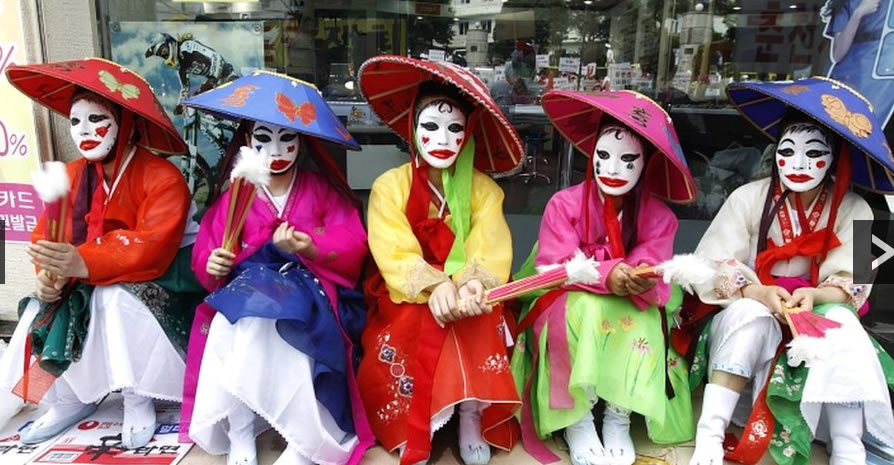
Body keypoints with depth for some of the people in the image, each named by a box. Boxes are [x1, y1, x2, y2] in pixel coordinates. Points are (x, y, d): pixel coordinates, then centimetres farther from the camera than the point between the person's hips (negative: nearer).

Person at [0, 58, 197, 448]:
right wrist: (48, 273, -24)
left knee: (117, 299, -34)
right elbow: (45, 236, -1)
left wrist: (82, 263, -41)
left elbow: (153, 247, -31)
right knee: (41, 311, -15)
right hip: (84, 284, 6)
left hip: (146, 283, -6)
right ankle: (68, 399, 7)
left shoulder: (162, 177, -20)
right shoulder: (70, 176, 1)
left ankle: (138, 400, -14)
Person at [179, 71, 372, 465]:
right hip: (248, 289, 2)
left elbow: (353, 246, -1)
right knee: (234, 324, -33)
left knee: (266, 319, -35)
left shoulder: (322, 189, 9)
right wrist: (213, 266, -15)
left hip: (309, 288, -2)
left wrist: (311, 249, -19)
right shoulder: (235, 196, 14)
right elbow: (207, 254, 8)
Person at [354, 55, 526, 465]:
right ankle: (412, 428, -10)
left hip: (467, 297, 1)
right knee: (418, 327, -31)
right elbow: (395, 255, -16)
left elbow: (491, 251, -13)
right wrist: (435, 286, -34)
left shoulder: (484, 189, 1)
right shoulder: (390, 185, -4)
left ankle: (472, 417, -9)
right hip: (407, 298, -1)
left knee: (476, 329, -30)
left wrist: (474, 284, -35)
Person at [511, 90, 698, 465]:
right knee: (585, 308, -35)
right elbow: (552, 267, -19)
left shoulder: (658, 216, -4)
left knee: (644, 320, -31)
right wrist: (606, 275, -35)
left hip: (632, 311, 2)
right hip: (568, 306, -2)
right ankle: (577, 421, -20)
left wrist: (644, 284, -40)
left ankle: (619, 418, -13)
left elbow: (656, 279, -14)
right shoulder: (565, 203, -11)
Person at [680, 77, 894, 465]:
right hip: (749, 313, -1)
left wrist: (815, 295, -31)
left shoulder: (854, 211, -3)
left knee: (841, 321, -29)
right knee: (750, 314, -33)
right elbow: (712, 267, -14)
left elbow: (851, 284, -10)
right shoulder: (748, 198, -8)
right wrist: (759, 293, -31)